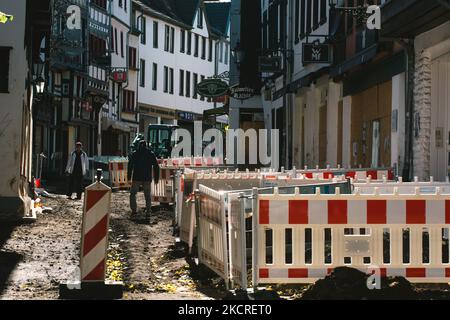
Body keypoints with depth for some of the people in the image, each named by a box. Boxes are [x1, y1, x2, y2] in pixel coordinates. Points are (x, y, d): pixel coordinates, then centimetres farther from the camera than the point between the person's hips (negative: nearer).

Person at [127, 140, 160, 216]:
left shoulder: (134, 154, 2)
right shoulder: (151, 154, 5)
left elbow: (130, 165, 0)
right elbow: (156, 166, 5)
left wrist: (129, 176, 4)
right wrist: (156, 178, 9)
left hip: (136, 178, -1)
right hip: (147, 178, 1)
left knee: (133, 193, 11)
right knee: (148, 195, 7)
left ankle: (134, 209, 3)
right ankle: (148, 212, 3)